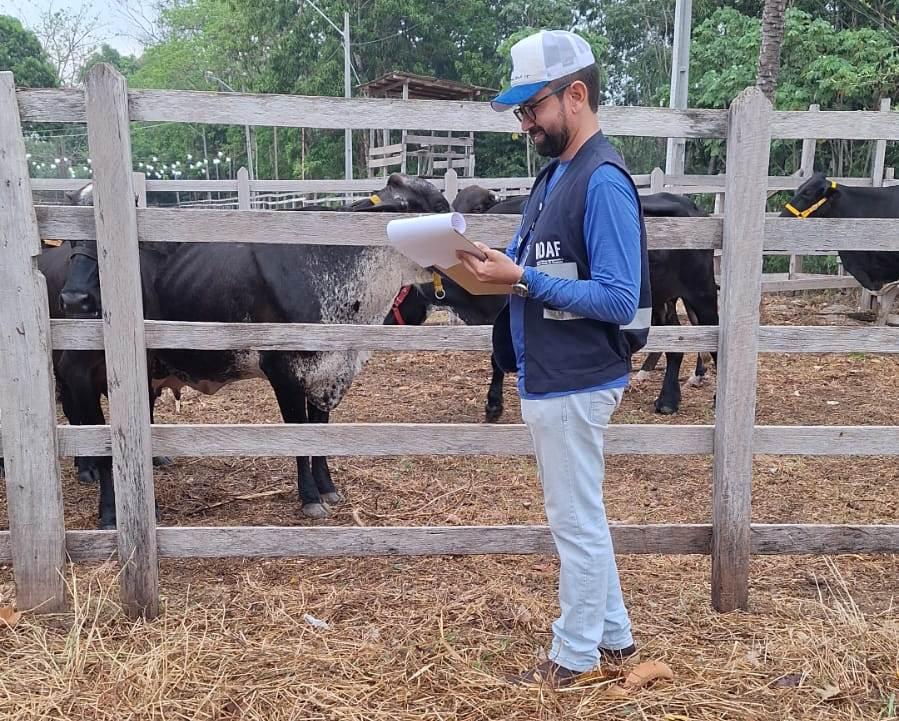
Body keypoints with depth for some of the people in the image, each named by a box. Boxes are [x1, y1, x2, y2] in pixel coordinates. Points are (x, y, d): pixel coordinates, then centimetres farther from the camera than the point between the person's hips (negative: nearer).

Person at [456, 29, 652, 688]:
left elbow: (618, 298, -22)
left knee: (577, 524, 5)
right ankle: (613, 636, 36)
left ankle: (574, 658, 24)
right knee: (580, 516, 20)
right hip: (550, 378, 10)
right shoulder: (558, 172, 11)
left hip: (573, 384, -10)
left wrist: (520, 279, -22)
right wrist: (496, 263, -1)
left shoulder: (603, 179, -18)